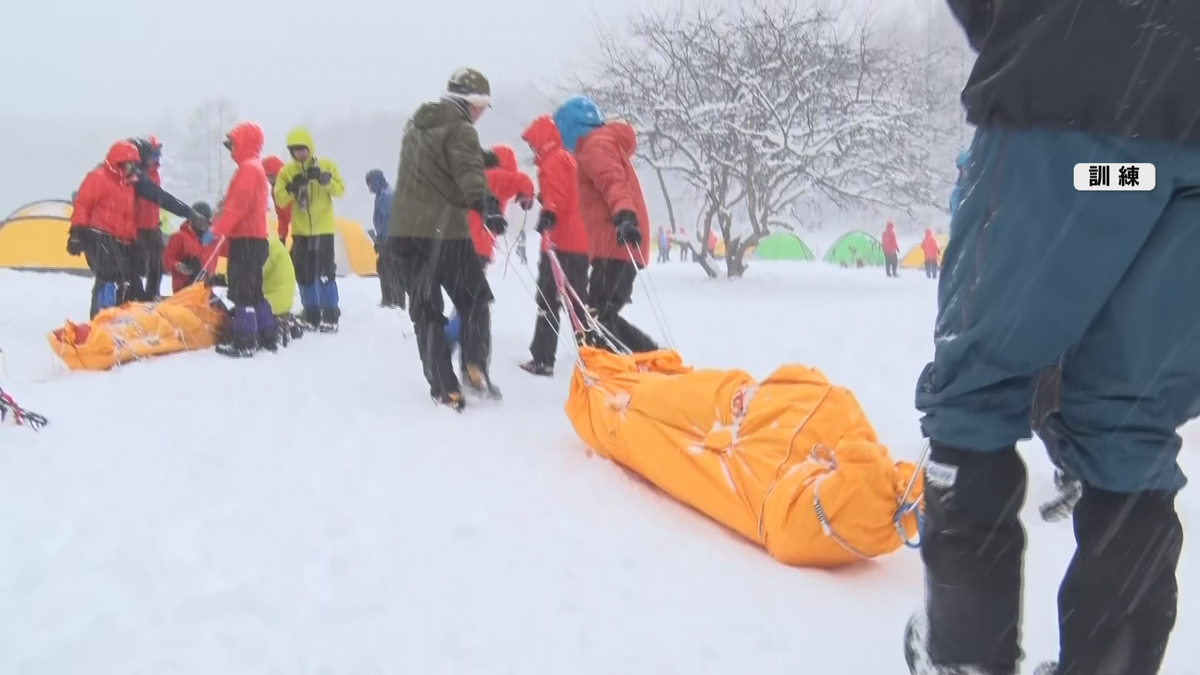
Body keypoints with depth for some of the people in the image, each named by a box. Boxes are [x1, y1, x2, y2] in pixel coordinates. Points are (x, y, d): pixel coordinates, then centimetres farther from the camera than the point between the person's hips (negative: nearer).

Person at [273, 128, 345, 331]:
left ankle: (330, 316, -2)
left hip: (324, 229, -3)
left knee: (326, 272, -8)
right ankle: (312, 316, 15)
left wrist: (324, 179, -21)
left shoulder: (326, 166, 0)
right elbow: (279, 200, -3)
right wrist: (291, 188, -21)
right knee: (304, 274, 6)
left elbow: (340, 189, -6)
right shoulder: (286, 171, 3)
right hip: (300, 231, 3)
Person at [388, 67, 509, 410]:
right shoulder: (460, 129, -7)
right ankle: (475, 368, 0)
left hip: (404, 230, 7)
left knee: (426, 311, 6)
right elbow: (469, 175, -25)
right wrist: (486, 206, -39)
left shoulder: (416, 125, 19)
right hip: (444, 231, -6)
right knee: (475, 301, 11)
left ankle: (444, 388, 2)